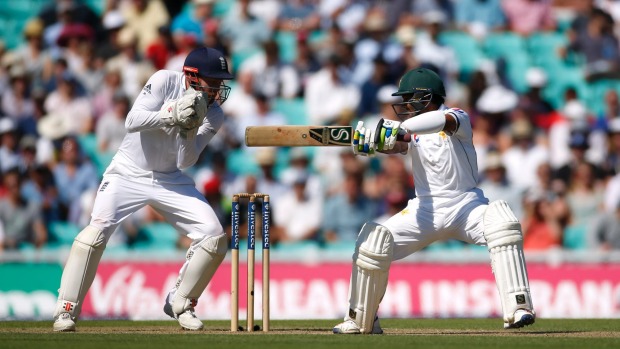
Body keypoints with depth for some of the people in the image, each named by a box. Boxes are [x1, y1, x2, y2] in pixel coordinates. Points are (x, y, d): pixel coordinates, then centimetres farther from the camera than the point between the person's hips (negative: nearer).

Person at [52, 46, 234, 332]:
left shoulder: (213, 115, -7)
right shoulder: (165, 81, -15)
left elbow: (185, 161, -14)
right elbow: (132, 122, -24)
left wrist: (188, 129, -31)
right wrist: (171, 115, -36)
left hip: (170, 180, 4)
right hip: (129, 173, -4)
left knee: (214, 236, -11)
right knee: (96, 231, -22)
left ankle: (180, 304, 7)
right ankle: (66, 310, -12)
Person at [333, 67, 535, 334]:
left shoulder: (458, 118, -7)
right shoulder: (411, 130, 6)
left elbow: (443, 121, -32)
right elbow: (396, 146, -17)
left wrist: (399, 129, -48)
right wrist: (375, 141, -41)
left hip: (466, 205, -4)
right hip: (425, 209, 4)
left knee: (500, 221, -33)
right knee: (372, 241, -13)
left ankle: (518, 308, -32)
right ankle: (359, 320, 4)